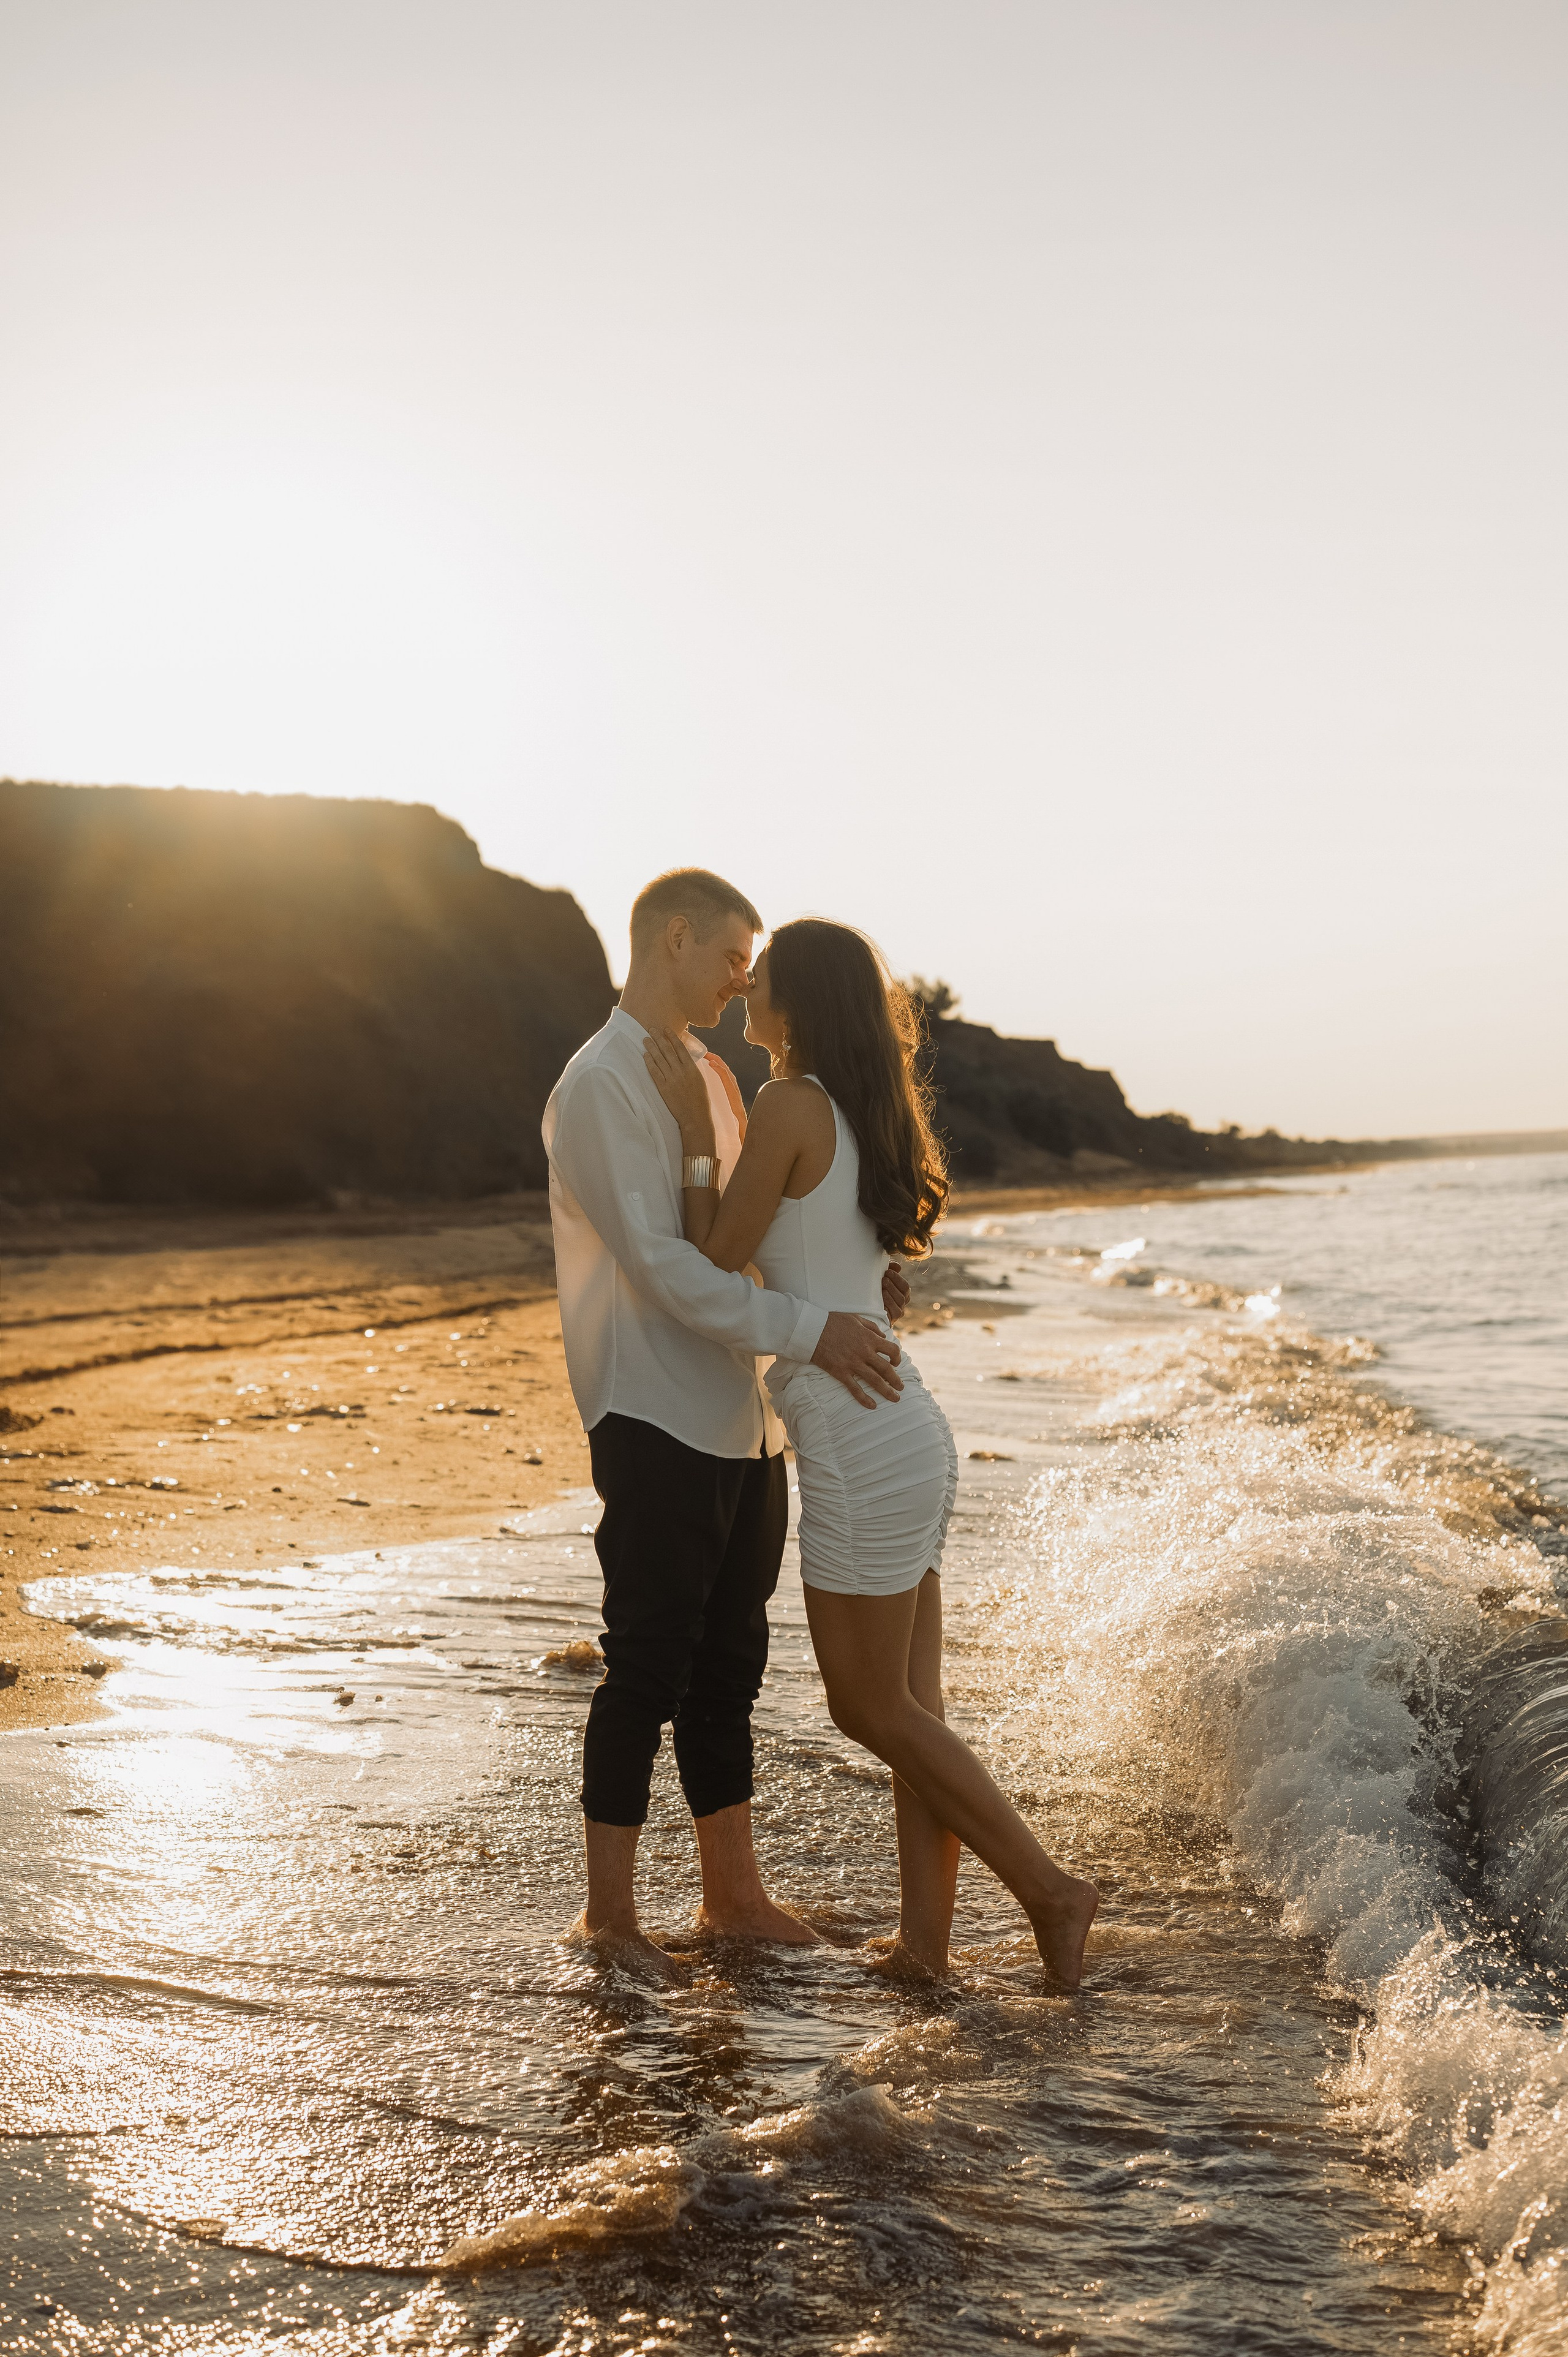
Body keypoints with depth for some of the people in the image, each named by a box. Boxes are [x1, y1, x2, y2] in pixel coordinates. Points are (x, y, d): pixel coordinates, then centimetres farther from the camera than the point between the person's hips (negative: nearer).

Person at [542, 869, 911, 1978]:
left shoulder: (709, 1076, 17)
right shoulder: (602, 1086, -12)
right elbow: (661, 1265, -21)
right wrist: (811, 1330, -25)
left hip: (742, 1420, 9)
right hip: (657, 1423, -9)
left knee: (728, 1661, 14)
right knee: (649, 1666, -1)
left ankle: (732, 1891, 24)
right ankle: (610, 1908, 12)